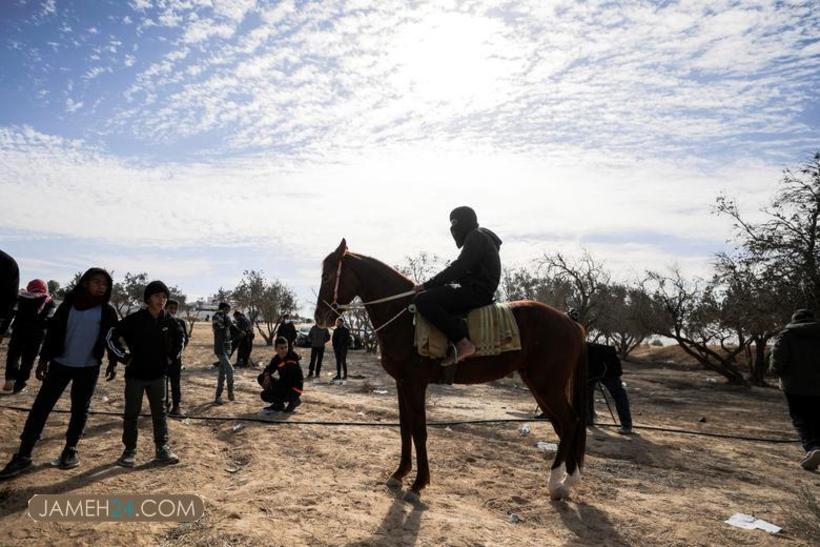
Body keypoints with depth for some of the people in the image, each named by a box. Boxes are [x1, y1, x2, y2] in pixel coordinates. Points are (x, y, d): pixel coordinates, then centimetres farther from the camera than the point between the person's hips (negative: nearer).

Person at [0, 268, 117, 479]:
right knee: (41, 406, -2)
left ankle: (70, 449, 22)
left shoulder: (107, 312, -2)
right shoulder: (68, 304, 1)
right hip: (60, 364, 1)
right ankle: (23, 455, 5)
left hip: (88, 368, 0)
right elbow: (53, 331, 4)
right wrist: (44, 359, 3)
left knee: (80, 409, 7)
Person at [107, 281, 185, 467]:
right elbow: (112, 335, -9)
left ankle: (162, 448, 16)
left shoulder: (169, 321, -3)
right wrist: (124, 357, -9)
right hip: (135, 374, -3)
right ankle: (130, 450, 19)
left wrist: (172, 356, 9)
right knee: (131, 413, 7)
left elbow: (180, 336, 16)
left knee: (159, 412, 8)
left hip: (158, 374, 3)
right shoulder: (135, 319, -14)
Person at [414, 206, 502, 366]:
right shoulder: (475, 238, 24)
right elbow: (462, 270, 22)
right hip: (477, 291, 11)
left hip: (477, 292, -11)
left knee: (423, 300, -22)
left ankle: (463, 343, -24)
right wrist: (431, 285, 12)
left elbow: (458, 268, -18)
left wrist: (427, 285, -17)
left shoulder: (476, 237, -8)